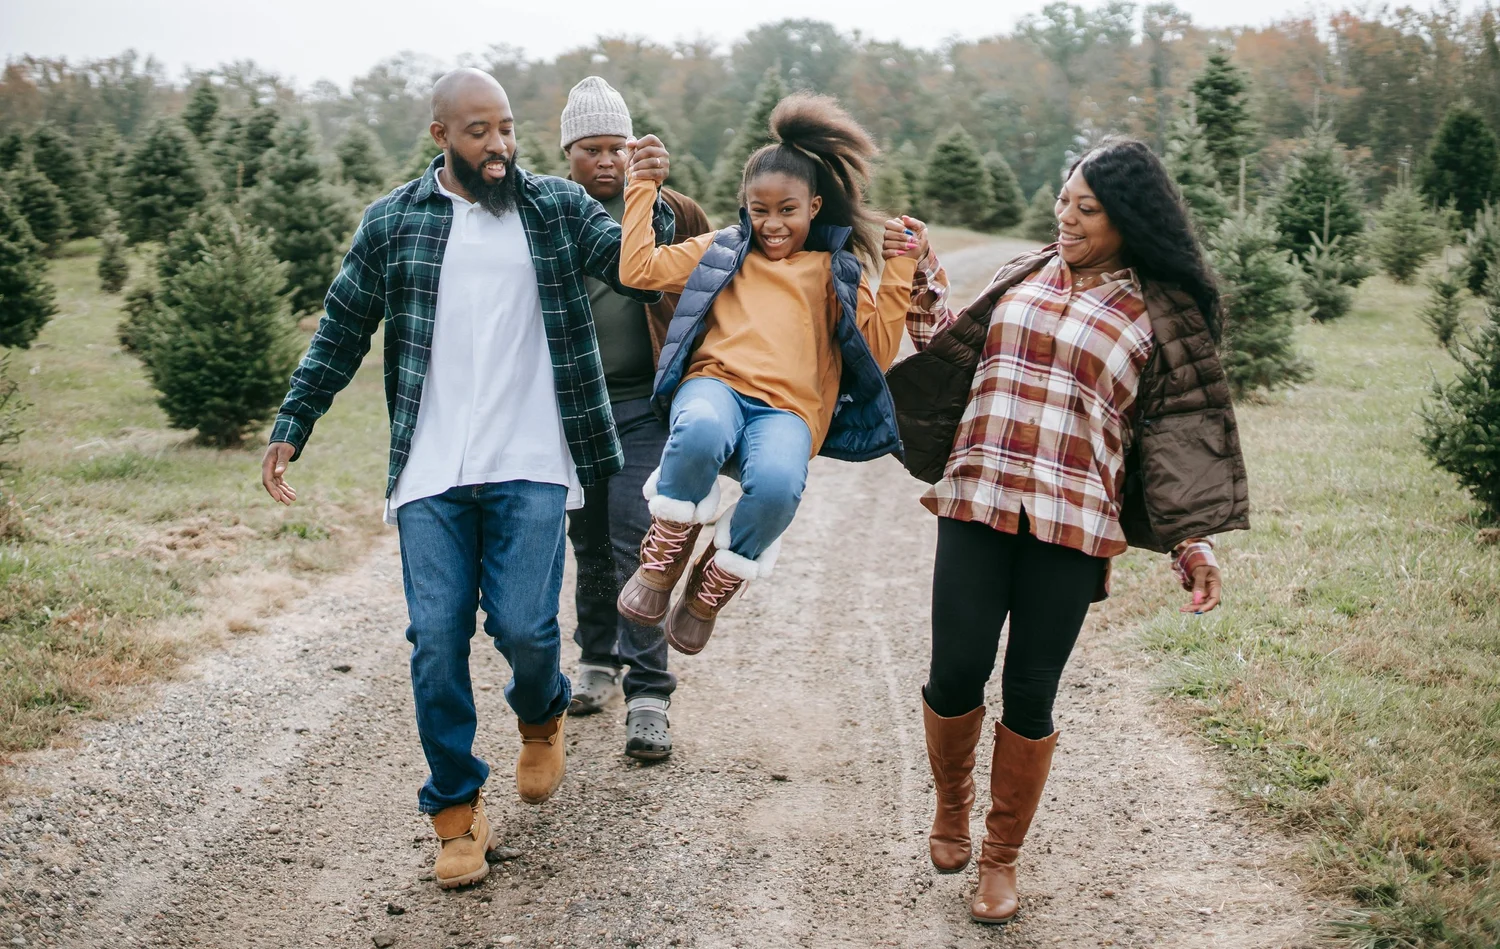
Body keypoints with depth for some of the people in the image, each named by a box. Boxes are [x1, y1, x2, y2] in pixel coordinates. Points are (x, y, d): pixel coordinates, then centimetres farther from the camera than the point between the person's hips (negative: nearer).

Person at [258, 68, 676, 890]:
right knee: (436, 638, -1)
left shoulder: (557, 207, 6)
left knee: (523, 626, -9)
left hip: (530, 466, -1)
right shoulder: (392, 222, 6)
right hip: (430, 473, 1)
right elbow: (342, 331, 13)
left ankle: (542, 716, 28)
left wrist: (649, 198, -19)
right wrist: (290, 426, 10)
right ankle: (455, 813, 15)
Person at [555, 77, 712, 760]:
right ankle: (598, 662, 32)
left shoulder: (670, 212, 0)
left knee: (636, 543, -10)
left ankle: (648, 696, -6)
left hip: (644, 403, -3)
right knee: (590, 543, 14)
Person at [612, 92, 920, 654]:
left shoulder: (837, 273, 21)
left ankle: (709, 592, -7)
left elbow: (878, 350, 11)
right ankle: (661, 562, -15)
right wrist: (643, 187, 15)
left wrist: (899, 271, 6)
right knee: (701, 431, -42)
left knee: (777, 484, -38)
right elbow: (637, 268, 14)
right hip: (716, 383, 0)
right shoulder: (722, 252, 23)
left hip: (788, 410, 0)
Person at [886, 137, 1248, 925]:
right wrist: (926, 287, 10)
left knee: (1030, 694, 3)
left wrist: (1193, 539, -5)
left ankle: (1002, 857, 23)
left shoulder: (1160, 316, 4)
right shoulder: (1021, 279, 12)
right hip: (977, 506, 2)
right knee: (956, 675, 0)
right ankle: (951, 803, 31)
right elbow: (955, 356, 20)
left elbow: (1181, 435, 2)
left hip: (1071, 528, -2)